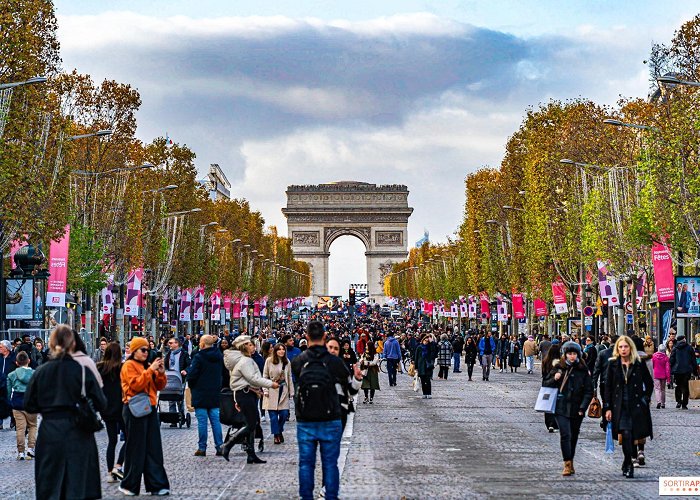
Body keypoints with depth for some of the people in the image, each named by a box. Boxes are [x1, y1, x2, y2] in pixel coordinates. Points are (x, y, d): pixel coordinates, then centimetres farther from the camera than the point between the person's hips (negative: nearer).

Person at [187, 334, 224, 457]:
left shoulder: (198, 357, -13)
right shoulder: (219, 356, 5)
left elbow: (192, 375, -14)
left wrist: (191, 386, 3)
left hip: (200, 393, -5)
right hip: (215, 394, 5)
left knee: (202, 421, -1)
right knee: (216, 420, 7)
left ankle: (202, 448, 2)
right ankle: (219, 447, 5)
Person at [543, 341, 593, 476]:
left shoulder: (583, 370, 4)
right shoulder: (558, 368, 4)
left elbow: (589, 391, 5)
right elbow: (546, 385, 9)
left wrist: (583, 407, -4)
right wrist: (554, 379, -11)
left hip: (576, 409, 1)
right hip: (561, 408, -1)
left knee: (573, 436, 10)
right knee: (565, 435, -14)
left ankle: (570, 463, 24)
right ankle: (567, 464, -12)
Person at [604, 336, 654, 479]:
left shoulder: (639, 364, 2)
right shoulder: (613, 364, 4)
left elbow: (649, 383, 14)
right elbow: (608, 386, 4)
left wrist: (646, 398, 4)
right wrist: (607, 408, 0)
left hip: (636, 405, 0)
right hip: (620, 406, 0)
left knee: (633, 434, 0)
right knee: (626, 434, -12)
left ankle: (627, 463, 18)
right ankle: (628, 464, -3)